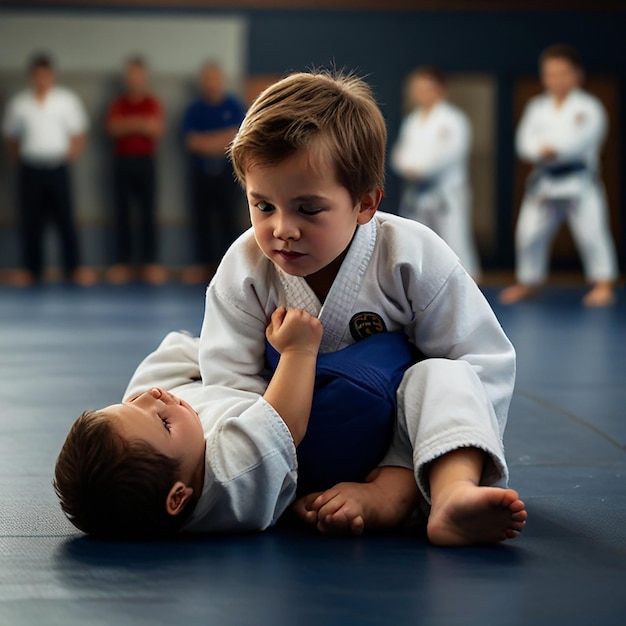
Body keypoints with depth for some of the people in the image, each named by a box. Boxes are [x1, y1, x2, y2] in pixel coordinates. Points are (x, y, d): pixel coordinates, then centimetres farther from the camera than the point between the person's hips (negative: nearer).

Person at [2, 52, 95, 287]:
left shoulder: (67, 100, 2)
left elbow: (78, 135, 6)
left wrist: (69, 155, -2)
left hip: (57, 168, -1)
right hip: (30, 169, 1)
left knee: (65, 219, 0)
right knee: (30, 220, 4)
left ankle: (73, 268, 8)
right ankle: (31, 269, 14)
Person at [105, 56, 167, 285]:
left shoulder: (154, 103, 5)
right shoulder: (118, 104, 8)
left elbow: (156, 130, -8)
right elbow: (114, 129, -7)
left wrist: (129, 124, -10)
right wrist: (141, 124, -12)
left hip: (146, 161, -1)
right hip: (122, 161, 1)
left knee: (148, 212, -1)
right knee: (122, 212, 0)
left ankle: (150, 262, 2)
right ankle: (122, 263, 3)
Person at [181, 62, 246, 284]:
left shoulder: (234, 107, 2)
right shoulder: (194, 110, 6)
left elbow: (235, 139, -6)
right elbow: (192, 142, -2)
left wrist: (205, 141, -8)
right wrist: (220, 142, -11)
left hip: (227, 172, -2)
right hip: (201, 172, 2)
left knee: (228, 219, -2)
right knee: (202, 220, 3)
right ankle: (203, 264, 8)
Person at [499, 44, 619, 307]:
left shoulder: (588, 107, -2)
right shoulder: (537, 107, 10)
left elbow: (584, 137, -18)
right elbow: (526, 139, 0)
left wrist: (557, 149, -28)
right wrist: (541, 150, -21)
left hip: (580, 182, -4)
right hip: (545, 182, 4)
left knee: (592, 232, -11)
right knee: (529, 233, 6)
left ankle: (604, 283, -4)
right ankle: (528, 283, 24)